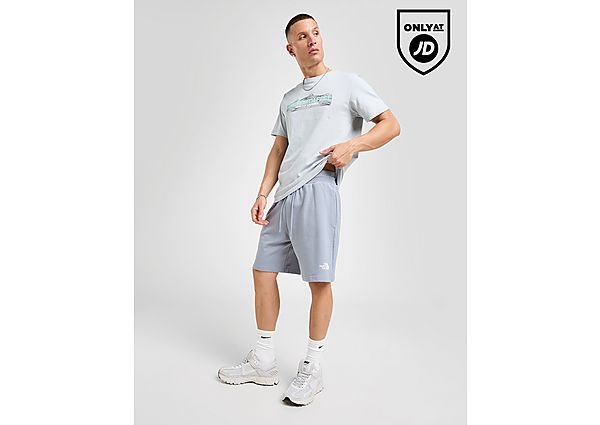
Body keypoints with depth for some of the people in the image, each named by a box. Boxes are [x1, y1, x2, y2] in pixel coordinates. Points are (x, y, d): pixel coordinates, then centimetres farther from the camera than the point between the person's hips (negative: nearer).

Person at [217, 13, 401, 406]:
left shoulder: (347, 83, 7)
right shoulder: (289, 99, 24)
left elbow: (391, 125, 2)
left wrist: (352, 144, -14)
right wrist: (262, 194, 9)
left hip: (318, 189, -6)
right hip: (284, 195, 7)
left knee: (319, 280, -5)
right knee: (263, 271, 6)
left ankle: (312, 370, 11)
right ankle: (263, 363, 20)